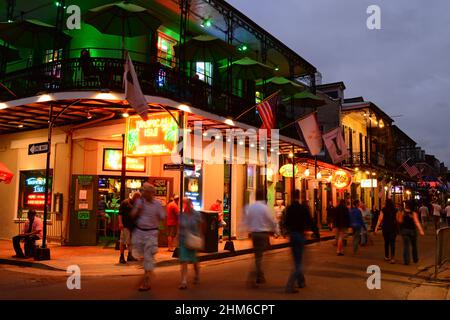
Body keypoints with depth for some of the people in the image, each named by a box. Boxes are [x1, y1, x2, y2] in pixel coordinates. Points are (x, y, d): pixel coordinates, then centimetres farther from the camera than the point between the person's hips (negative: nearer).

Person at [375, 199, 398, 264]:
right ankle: (392, 258, -12)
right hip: (393, 228, 0)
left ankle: (387, 256, 26)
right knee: (392, 243, -1)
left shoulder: (383, 210, -5)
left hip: (385, 227, 0)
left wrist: (376, 227, -9)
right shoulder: (395, 210, -1)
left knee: (386, 242, 15)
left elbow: (380, 219, -9)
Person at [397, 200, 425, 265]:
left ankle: (406, 260, -4)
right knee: (414, 246, 17)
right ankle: (415, 259, 30)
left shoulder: (402, 213, -6)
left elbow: (400, 221, -6)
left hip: (404, 230, 1)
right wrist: (421, 230, -23)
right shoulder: (413, 213, -11)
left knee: (406, 246, 2)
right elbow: (417, 222, -20)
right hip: (412, 230, -1)